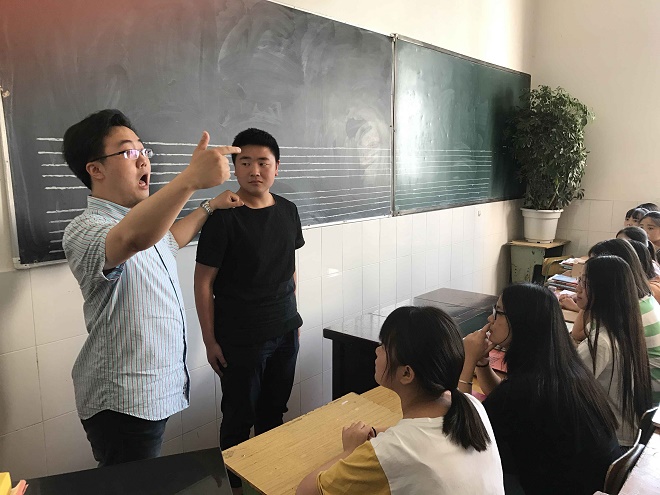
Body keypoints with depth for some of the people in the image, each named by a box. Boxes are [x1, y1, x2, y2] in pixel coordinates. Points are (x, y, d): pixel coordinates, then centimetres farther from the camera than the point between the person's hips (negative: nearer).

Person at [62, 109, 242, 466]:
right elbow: (134, 237, -47)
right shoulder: (84, 231, -23)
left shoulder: (144, 219, 11)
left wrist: (210, 207, 32)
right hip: (124, 405, -9)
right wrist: (191, 179, -56)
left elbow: (169, 239, 34)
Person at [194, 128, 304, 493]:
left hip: (285, 333, 5)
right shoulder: (223, 217, -15)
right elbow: (203, 282, -11)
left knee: (274, 411, 19)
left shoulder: (287, 211, 2)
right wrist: (210, 340, -10)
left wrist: (293, 315, 14)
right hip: (239, 340, -5)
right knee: (239, 418, 11)